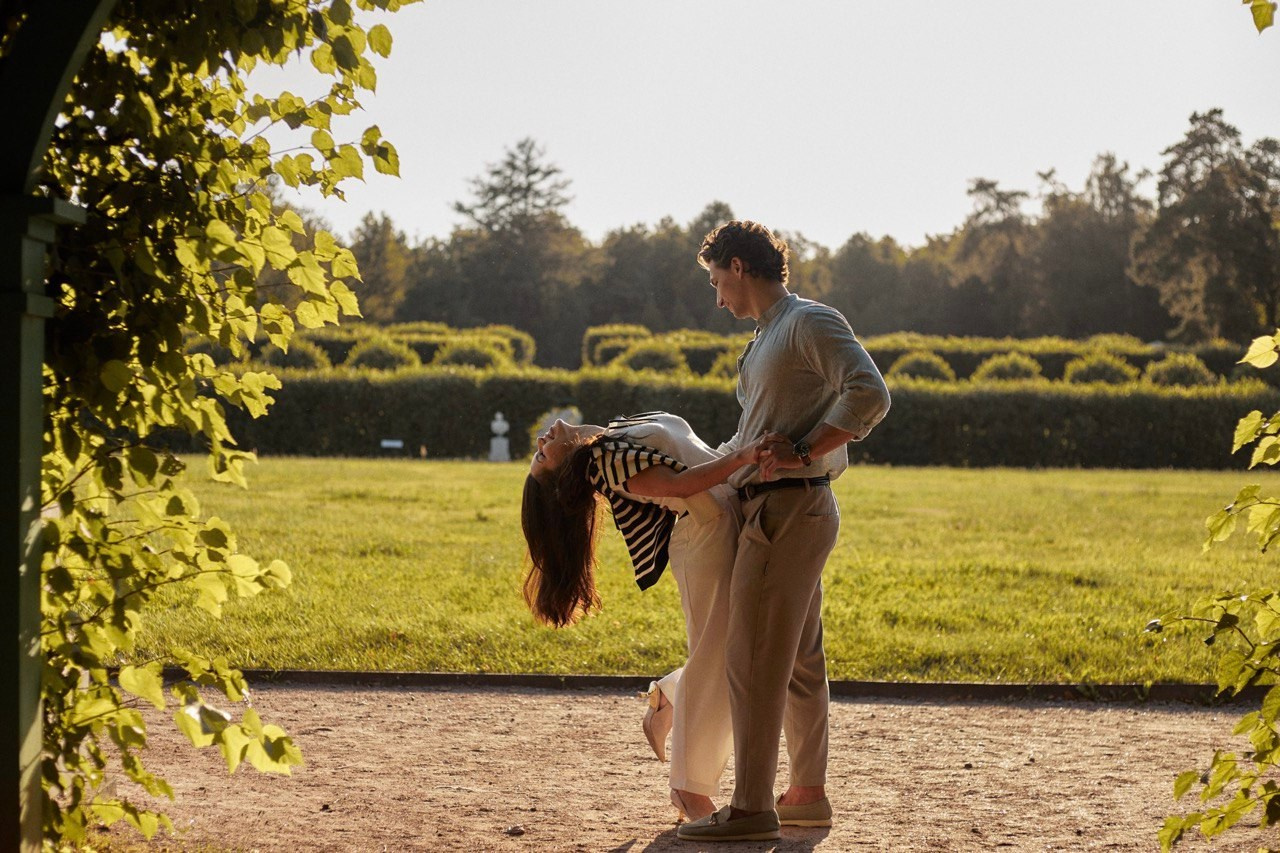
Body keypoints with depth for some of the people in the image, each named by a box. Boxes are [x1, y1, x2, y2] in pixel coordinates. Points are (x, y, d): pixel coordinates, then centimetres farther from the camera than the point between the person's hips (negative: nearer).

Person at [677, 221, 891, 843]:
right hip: (774, 511, 10)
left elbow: (868, 395, -22)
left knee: (753, 661, -10)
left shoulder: (811, 322, -10)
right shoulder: (768, 338, 21)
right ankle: (808, 793, 22)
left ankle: (752, 809, -8)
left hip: (791, 508, -10)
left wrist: (799, 454, -22)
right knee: (799, 661, 14)